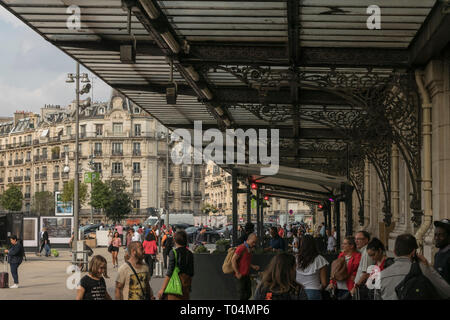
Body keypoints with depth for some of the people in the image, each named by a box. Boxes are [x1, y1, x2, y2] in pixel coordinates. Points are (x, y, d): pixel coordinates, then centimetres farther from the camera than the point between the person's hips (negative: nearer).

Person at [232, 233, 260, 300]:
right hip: (241, 276, -9)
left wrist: (253, 266, 8)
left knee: (248, 294, 11)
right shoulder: (241, 248, -15)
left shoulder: (249, 249, 13)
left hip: (247, 275, 9)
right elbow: (233, 260, -19)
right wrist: (237, 273, -19)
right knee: (242, 295, -4)